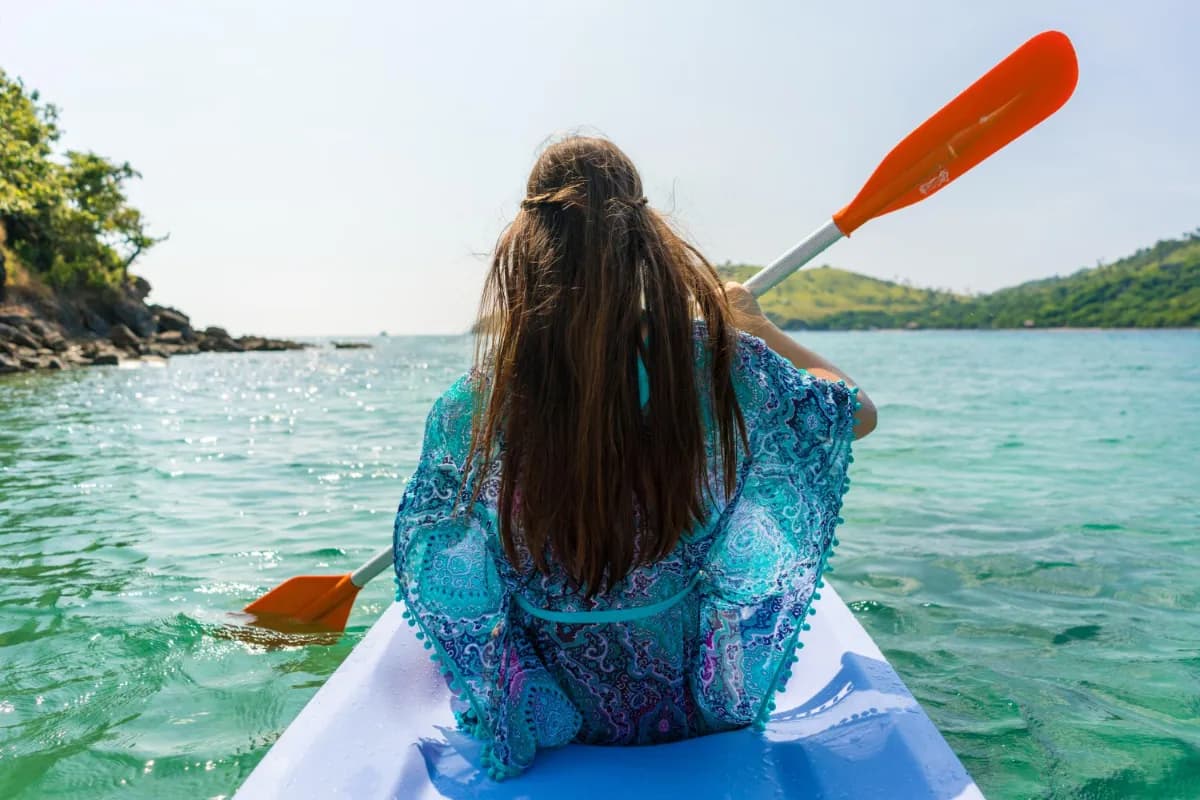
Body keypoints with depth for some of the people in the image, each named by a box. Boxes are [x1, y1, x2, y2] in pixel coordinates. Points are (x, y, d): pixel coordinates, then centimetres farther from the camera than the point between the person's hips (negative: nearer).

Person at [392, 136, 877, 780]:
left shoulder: (466, 410, -22)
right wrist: (754, 324, 11)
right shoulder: (720, 365, -23)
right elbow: (859, 411, -2)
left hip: (544, 721, 1)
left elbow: (425, 564, -3)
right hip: (701, 711, 0)